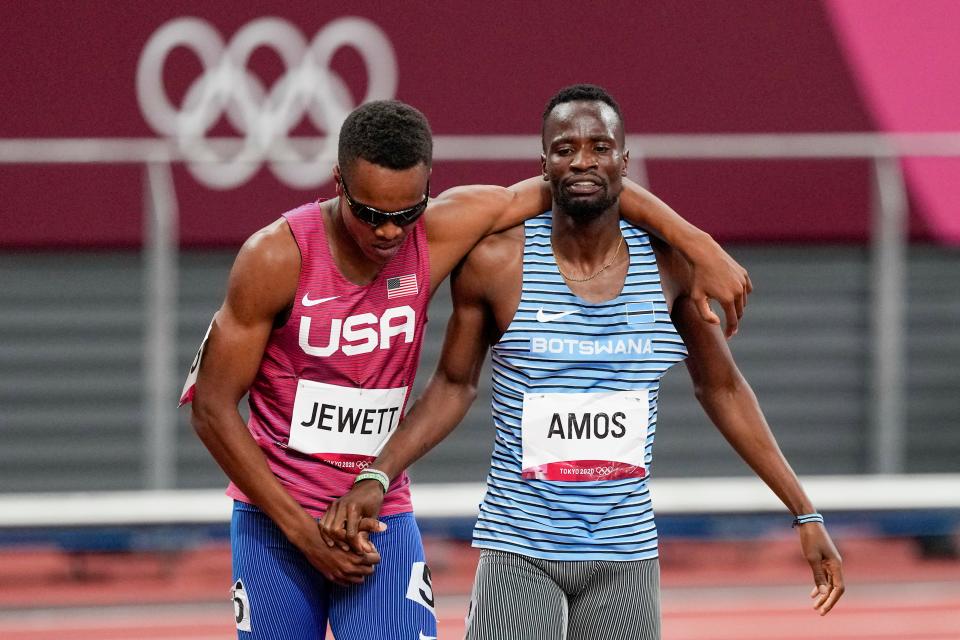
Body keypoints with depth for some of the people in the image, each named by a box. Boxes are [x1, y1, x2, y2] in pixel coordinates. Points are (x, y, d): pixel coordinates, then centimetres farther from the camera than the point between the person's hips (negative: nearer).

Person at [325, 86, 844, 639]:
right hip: (520, 550, -2)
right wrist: (376, 478, -5)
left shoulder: (668, 266, 0)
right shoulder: (498, 263, -6)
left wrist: (806, 515, 11)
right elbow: (455, 385, 8)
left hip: (627, 555, 2)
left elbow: (723, 390, 12)